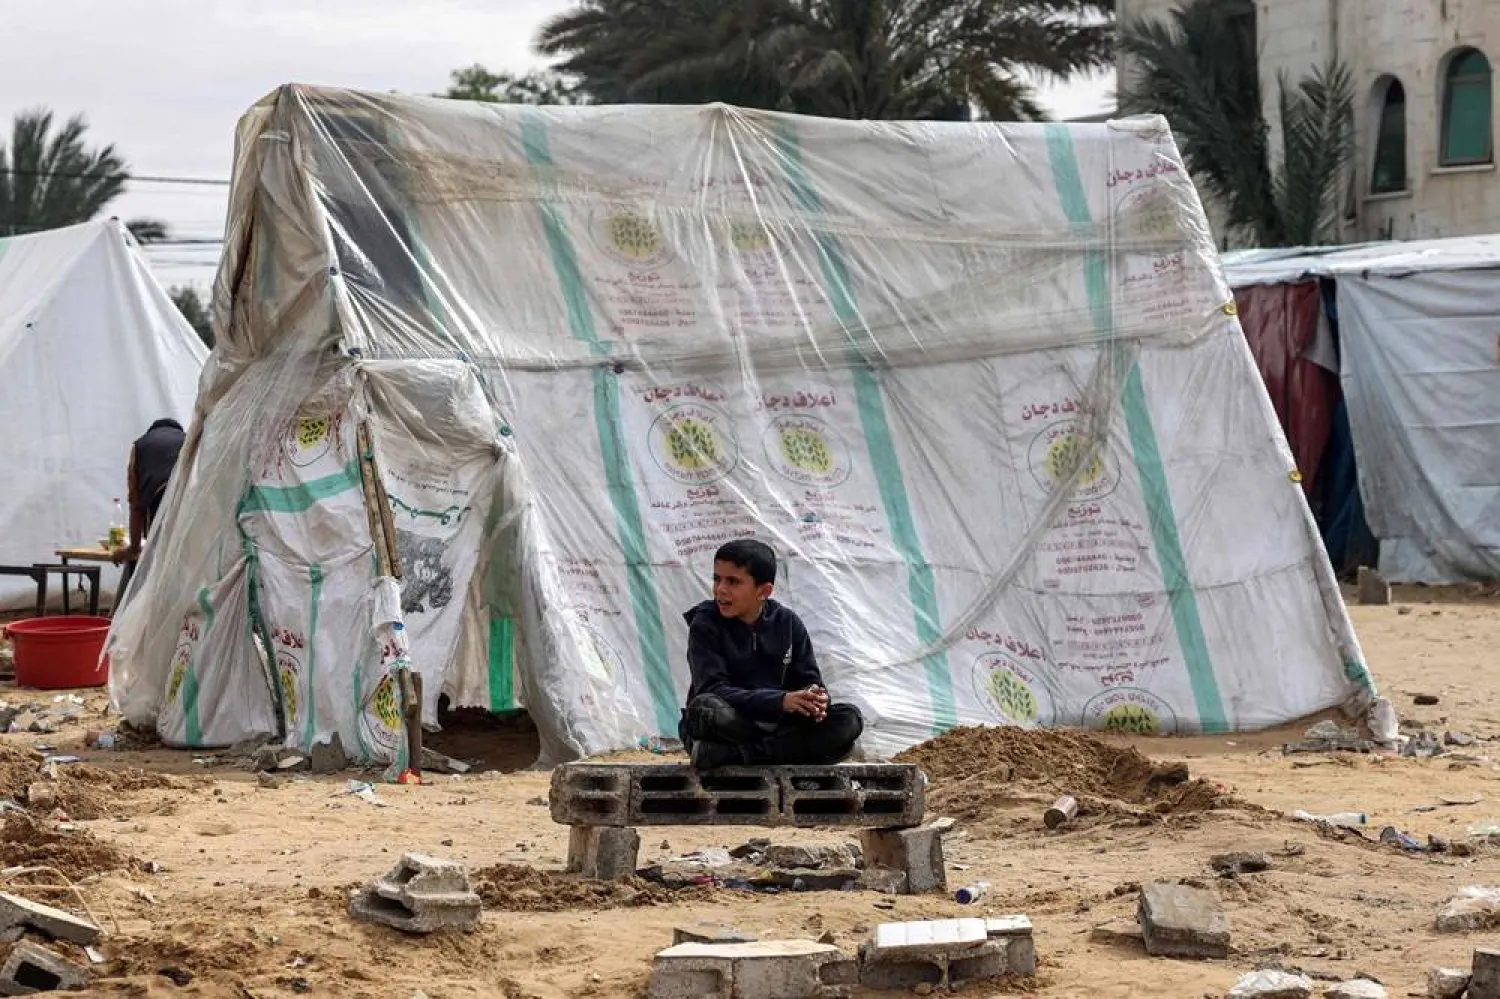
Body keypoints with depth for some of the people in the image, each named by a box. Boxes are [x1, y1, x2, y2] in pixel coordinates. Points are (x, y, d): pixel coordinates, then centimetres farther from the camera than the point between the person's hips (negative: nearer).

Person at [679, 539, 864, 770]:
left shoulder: (787, 623, 5)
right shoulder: (705, 624, -7)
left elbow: (809, 680, 5)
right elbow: (712, 691, -19)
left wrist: (816, 700, -23)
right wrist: (781, 701, -31)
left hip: (775, 724, 5)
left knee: (849, 719, -17)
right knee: (705, 708, -37)